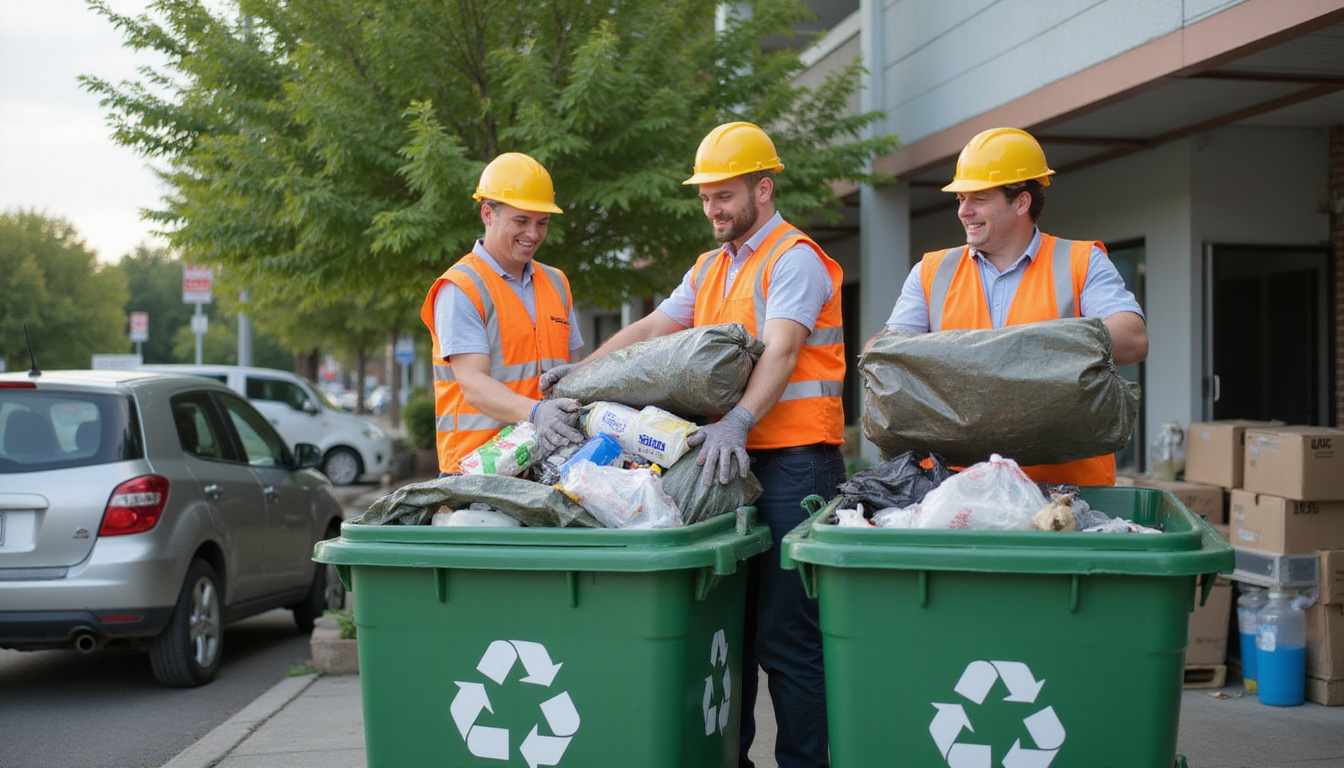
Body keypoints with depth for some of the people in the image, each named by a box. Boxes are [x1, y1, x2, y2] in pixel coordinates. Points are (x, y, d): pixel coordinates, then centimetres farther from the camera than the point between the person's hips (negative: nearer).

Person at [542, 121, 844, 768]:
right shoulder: (711, 269, 21)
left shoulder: (793, 259, -6)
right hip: (731, 459, 8)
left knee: (784, 634, -7)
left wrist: (738, 421, -34)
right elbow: (652, 328, 21)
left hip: (792, 460, -8)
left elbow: (781, 352, -20)